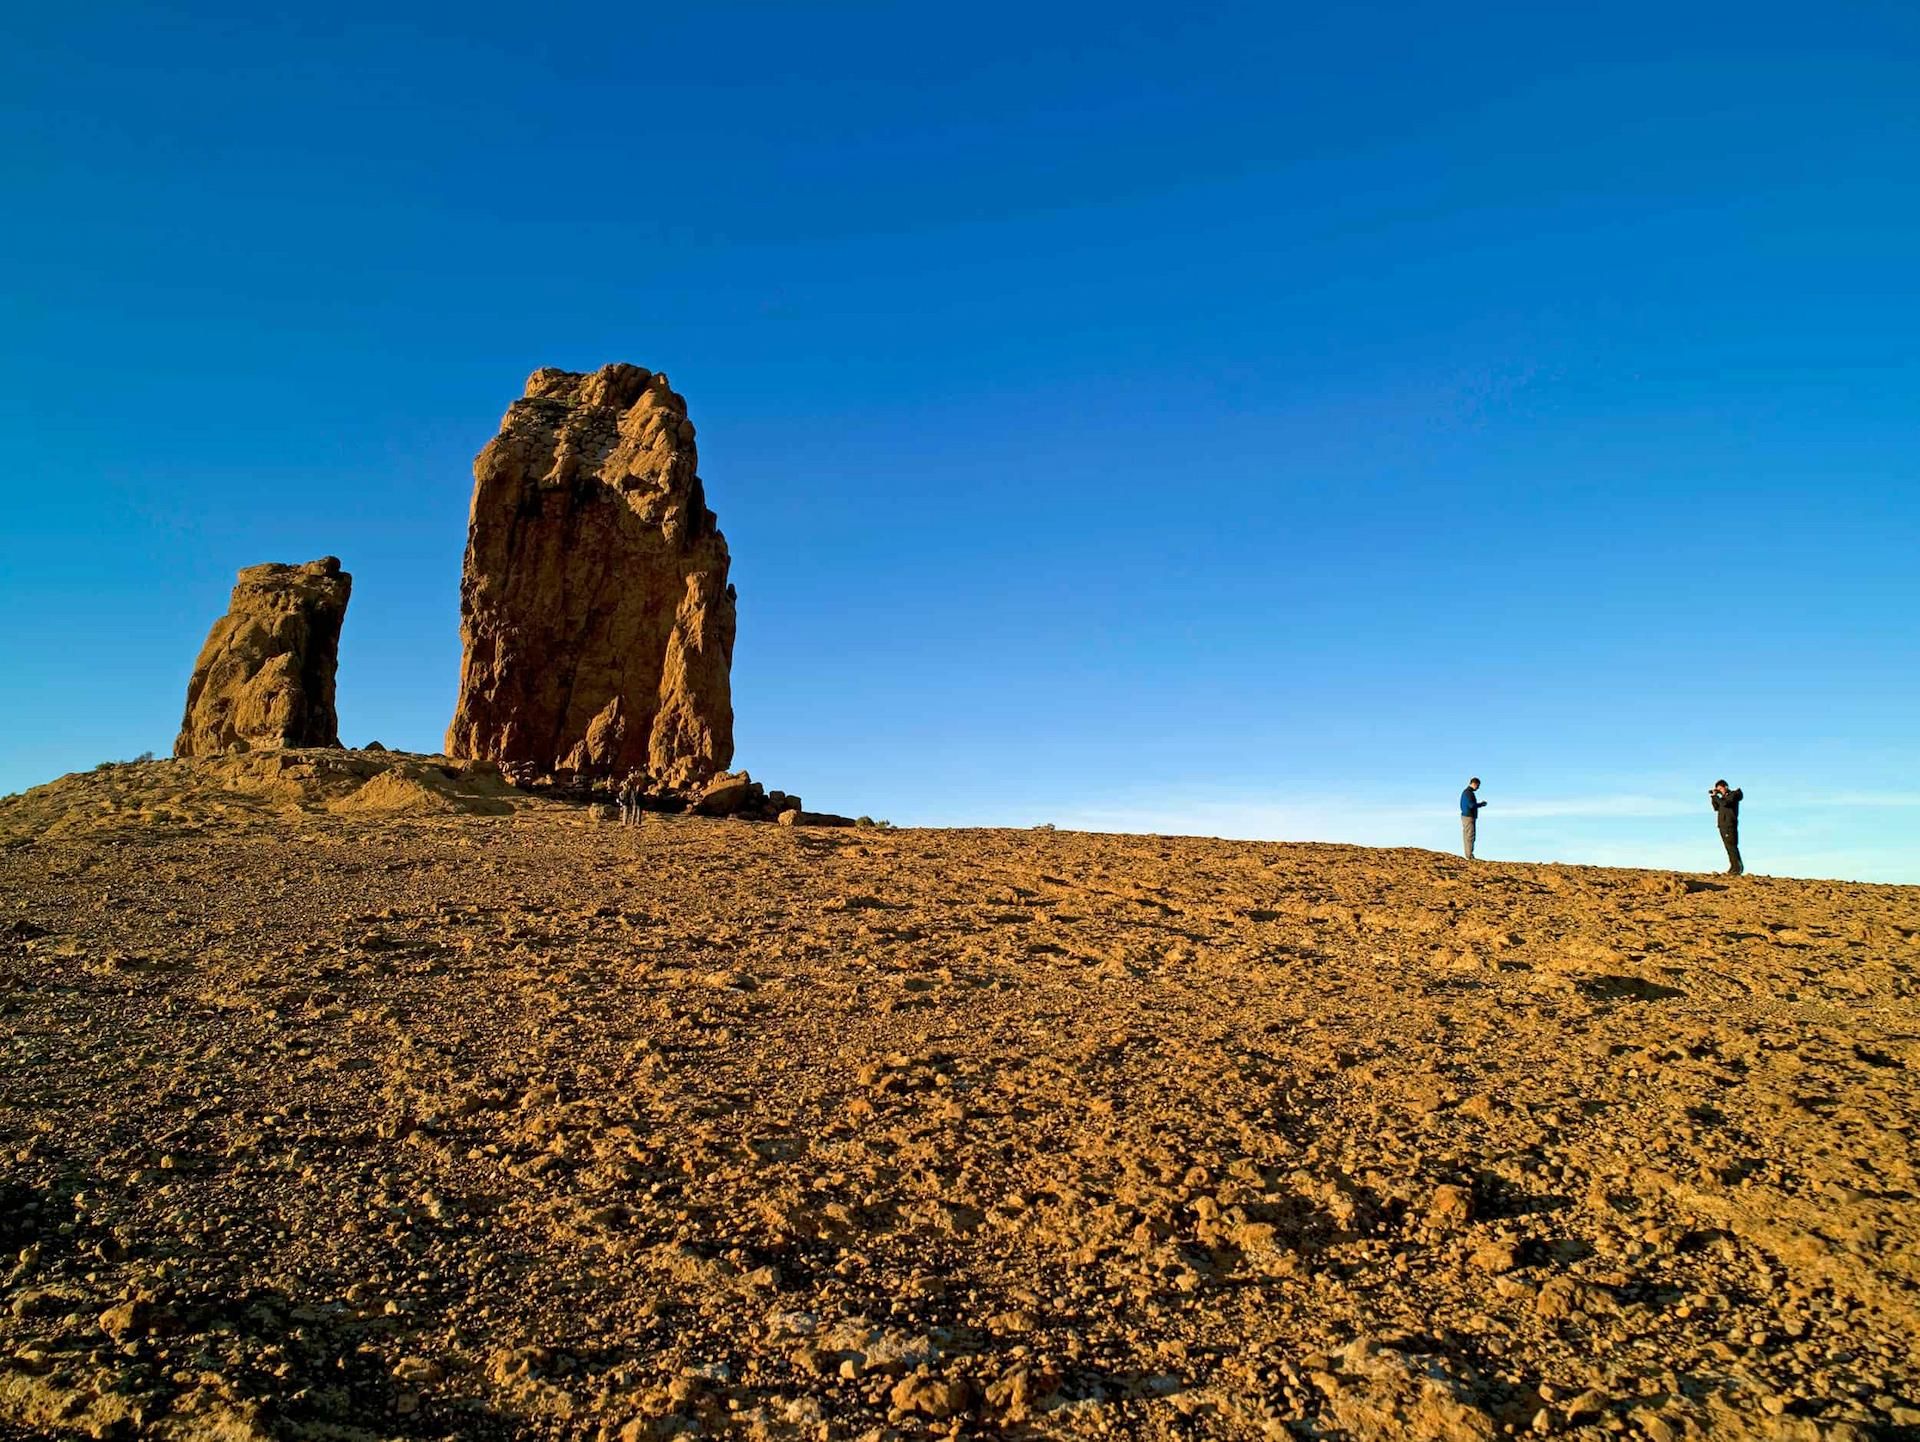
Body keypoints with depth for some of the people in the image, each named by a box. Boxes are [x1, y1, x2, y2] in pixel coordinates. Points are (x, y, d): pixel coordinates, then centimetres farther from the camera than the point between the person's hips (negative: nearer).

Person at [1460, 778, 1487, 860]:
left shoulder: (1465, 792, 17)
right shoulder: (1468, 793, -15)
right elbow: (1472, 805, -23)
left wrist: (1479, 804, 14)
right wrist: (1481, 804, -8)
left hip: (1465, 816, 11)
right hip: (1469, 817, -11)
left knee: (1466, 837, 9)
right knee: (1470, 836, -9)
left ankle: (1468, 855, 11)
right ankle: (1470, 856, -10)